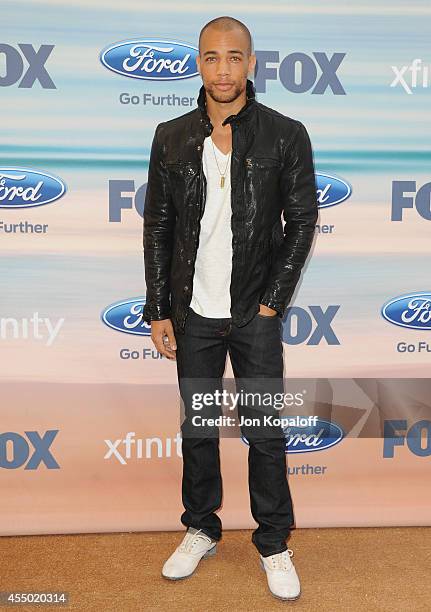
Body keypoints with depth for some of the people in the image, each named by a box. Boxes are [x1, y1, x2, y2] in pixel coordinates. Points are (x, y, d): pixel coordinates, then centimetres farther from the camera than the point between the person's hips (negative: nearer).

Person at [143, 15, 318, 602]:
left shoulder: (286, 135, -4)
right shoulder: (171, 138, 3)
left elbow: (302, 221, -1)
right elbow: (157, 227, 5)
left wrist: (272, 302, -6)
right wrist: (158, 310, 1)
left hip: (255, 315, -2)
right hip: (193, 314, 2)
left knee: (266, 434, 7)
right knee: (197, 428, 15)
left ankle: (274, 544, 26)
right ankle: (201, 530, 35)